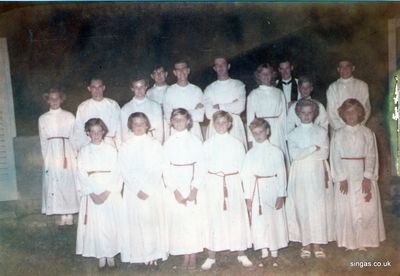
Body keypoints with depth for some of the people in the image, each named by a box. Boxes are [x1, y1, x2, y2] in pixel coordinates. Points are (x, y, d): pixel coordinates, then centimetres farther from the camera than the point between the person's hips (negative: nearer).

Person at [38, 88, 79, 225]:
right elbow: (43, 140, 9)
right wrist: (45, 157, 4)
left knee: (69, 182, 0)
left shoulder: (69, 116, 3)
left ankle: (70, 215, 9)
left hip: (67, 153, -1)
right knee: (55, 184, 2)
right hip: (51, 153, 2)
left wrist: (74, 155, -2)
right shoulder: (43, 118, 8)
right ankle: (62, 215, 10)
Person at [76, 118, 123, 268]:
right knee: (95, 225, 2)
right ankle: (101, 255, 17)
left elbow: (116, 173, -4)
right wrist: (92, 194, -13)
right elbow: (82, 175, -2)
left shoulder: (111, 150, 1)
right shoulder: (83, 151, 3)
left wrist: (106, 192, -14)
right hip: (91, 194, 1)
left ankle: (111, 253, 19)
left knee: (111, 224, 3)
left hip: (110, 194, 0)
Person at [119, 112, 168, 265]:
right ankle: (138, 254, 10)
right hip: (133, 190, 1)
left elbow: (157, 170, -2)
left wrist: (148, 190, -12)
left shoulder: (155, 144, 3)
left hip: (153, 189, 0)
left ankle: (153, 254, 11)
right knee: (135, 221, 0)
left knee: (153, 220, 2)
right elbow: (125, 172, -1)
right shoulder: (125, 146, 4)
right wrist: (137, 190, -11)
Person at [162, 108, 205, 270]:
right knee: (178, 219, 0)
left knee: (194, 219, -1)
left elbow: (200, 166, -2)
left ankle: (193, 256, 8)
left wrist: (195, 189, -12)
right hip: (175, 187, 1)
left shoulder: (195, 140, 2)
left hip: (193, 185, -1)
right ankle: (185, 255, 10)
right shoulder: (168, 143, 5)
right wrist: (175, 191, -9)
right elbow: (166, 168, 1)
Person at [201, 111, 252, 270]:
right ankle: (211, 256, 12)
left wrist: (235, 182, -2)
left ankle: (241, 253, 19)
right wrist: (206, 185, -4)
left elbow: (242, 166, 5)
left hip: (233, 184, 0)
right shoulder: (207, 144, 3)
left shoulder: (236, 143, 3)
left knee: (236, 217, 5)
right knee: (214, 218, 2)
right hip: (214, 185, 0)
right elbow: (203, 167, 3)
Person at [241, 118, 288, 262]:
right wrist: (248, 197, -2)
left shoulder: (276, 151, -2)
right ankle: (263, 249, 19)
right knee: (258, 219, 4)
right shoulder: (250, 153, 4)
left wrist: (281, 195, -6)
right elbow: (246, 176, 2)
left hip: (272, 188, -2)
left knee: (274, 218, 4)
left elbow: (281, 173, -2)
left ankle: (274, 249, 19)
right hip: (256, 190, 2)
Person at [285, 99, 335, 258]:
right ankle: (306, 244, 8)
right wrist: (314, 148, -11)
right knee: (302, 208, -1)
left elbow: (325, 153, -4)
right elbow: (294, 154, -8)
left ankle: (317, 244, 5)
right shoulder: (293, 134, 7)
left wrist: (303, 153, -9)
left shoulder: (321, 132, 9)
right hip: (300, 174, 0)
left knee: (319, 207, -4)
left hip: (318, 173, 0)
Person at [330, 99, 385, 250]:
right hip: (345, 176, 0)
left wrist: (367, 178, -11)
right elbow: (335, 158, -3)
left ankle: (364, 240, 19)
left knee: (367, 209, 3)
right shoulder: (338, 134, 1)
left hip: (364, 176, 1)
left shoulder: (367, 133, 1)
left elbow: (371, 156, -2)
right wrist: (341, 179, -10)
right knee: (346, 209, 3)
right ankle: (349, 241, 16)